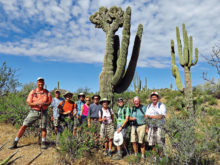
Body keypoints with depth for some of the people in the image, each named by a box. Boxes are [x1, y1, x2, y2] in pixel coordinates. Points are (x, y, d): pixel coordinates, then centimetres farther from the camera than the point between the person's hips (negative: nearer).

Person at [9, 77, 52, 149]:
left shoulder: (47, 92, 3)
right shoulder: (33, 92, 2)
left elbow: (49, 102, 1)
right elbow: (29, 103, -3)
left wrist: (44, 103, -21)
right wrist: (36, 103, -21)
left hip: (43, 112, 0)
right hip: (34, 111, 0)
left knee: (43, 128, 1)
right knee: (24, 125, -3)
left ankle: (43, 143, 19)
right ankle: (15, 143, 9)